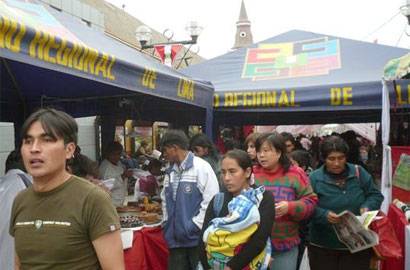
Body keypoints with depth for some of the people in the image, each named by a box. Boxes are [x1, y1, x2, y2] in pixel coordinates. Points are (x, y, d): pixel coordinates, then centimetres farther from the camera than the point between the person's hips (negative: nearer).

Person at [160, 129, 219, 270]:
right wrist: (167, 223, 10)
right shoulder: (170, 171, 10)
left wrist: (194, 227, -15)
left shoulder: (201, 167, -10)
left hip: (197, 238, -6)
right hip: (176, 239, 6)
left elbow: (211, 201, -15)